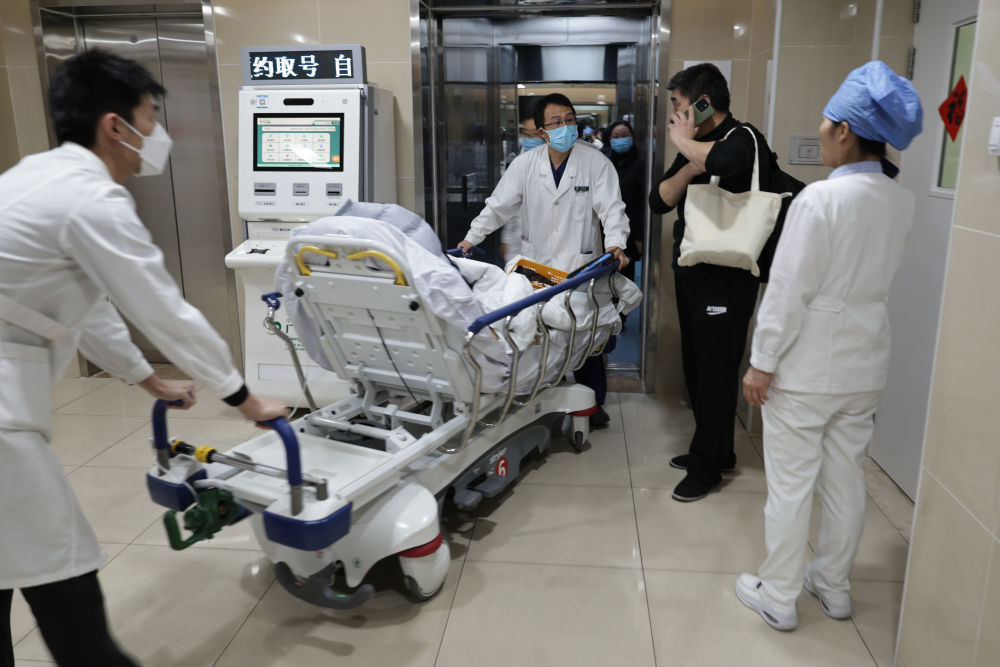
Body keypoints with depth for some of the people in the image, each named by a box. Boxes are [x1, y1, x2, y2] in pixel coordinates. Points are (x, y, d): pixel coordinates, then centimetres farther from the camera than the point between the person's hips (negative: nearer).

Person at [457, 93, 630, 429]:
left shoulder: (596, 164, -1)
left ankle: (593, 403, 20)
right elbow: (498, 206, 7)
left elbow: (611, 209, -8)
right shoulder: (525, 164, 4)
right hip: (535, 268, 2)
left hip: (581, 269, -1)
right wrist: (471, 238, 1)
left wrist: (615, 244, -25)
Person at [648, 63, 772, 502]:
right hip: (691, 272, 9)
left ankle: (707, 467, 15)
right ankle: (716, 452, 32)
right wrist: (689, 166, -11)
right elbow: (659, 201, 5)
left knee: (715, 371, 1)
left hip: (726, 278, -8)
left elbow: (723, 159, -38)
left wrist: (684, 142, -18)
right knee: (696, 367, 16)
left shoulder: (743, 139, -12)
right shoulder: (693, 148, 12)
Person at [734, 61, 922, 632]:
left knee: (791, 484, 6)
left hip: (807, 367, -7)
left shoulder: (820, 199, -20)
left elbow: (789, 291, -20)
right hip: (865, 363, 7)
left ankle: (779, 597, 20)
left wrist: (762, 363, -11)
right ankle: (834, 585, 35)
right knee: (846, 479, 18)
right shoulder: (902, 203, 0)